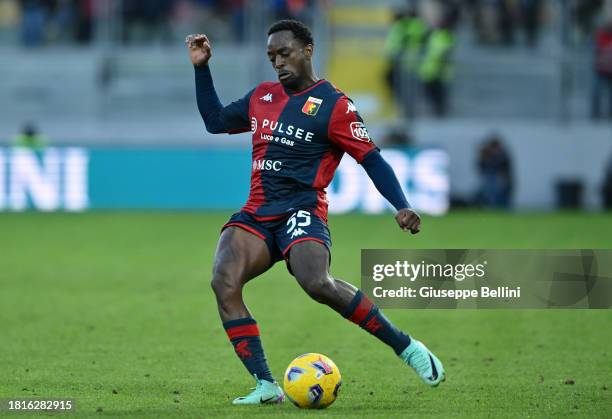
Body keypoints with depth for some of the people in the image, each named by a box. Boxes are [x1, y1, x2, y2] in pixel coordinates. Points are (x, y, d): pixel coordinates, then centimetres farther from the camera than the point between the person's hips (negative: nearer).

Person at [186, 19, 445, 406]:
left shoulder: (333, 104, -1)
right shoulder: (261, 96, 18)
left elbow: (372, 159, -6)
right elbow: (215, 121, 30)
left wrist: (402, 206, -19)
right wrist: (201, 68, 22)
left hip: (301, 213, -5)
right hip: (256, 215, 5)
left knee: (318, 284, -33)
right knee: (224, 282, -23)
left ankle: (406, 346, -15)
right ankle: (266, 386, -22)